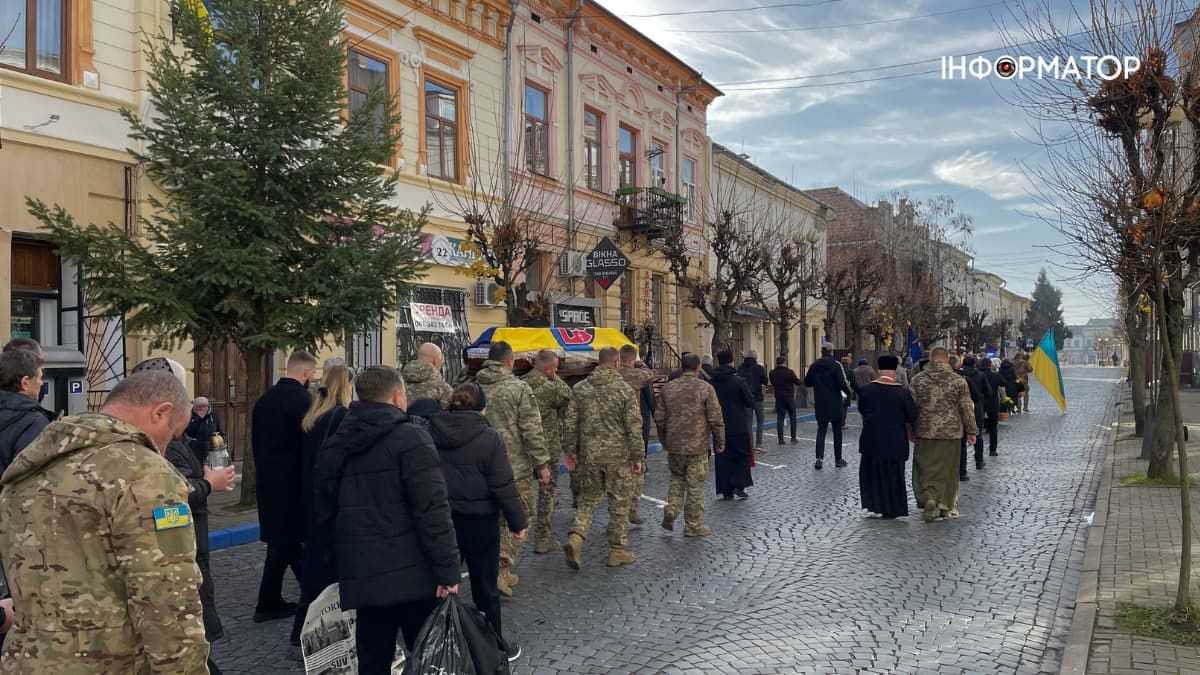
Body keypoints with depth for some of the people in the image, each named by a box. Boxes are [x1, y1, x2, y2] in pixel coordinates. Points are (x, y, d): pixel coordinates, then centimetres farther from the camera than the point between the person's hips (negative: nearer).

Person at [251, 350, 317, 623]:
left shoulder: (265, 398, 7)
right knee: (283, 540, 2)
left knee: (285, 536, 15)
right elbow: (308, 444, -16)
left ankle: (309, 586, 25)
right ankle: (267, 603, 10)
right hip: (292, 480, -8)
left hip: (267, 479, 8)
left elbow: (256, 440, 12)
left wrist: (264, 470, 18)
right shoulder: (302, 400, -16)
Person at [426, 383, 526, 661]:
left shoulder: (430, 434, -1)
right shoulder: (488, 438, -13)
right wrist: (517, 521, -3)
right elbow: (503, 485, -13)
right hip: (478, 521, -3)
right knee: (485, 587, 9)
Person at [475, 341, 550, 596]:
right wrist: (542, 464, -6)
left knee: (494, 519, 16)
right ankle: (500, 569, -9)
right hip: (514, 467, -5)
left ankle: (502, 573, 23)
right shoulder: (519, 388, -10)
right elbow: (532, 431, -12)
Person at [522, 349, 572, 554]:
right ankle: (543, 538, 9)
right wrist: (555, 378, 3)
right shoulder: (549, 387, -15)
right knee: (548, 491, 7)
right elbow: (568, 396, 0)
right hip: (546, 448, -6)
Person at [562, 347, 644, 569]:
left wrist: (570, 450, 13)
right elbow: (634, 427, -8)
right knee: (619, 503, 9)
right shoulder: (625, 390, -9)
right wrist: (637, 456, -2)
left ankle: (576, 537, -7)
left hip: (589, 454, 3)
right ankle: (617, 550, 15)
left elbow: (570, 423, 4)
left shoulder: (580, 388, 1)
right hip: (618, 455, -3)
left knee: (587, 500, 14)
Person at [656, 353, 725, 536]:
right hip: (697, 446, -3)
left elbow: (659, 418, 7)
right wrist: (720, 441, 3)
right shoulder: (705, 388, -8)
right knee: (695, 486, 5)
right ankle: (693, 525, 13)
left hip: (674, 445, 3)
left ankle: (671, 510, 4)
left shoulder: (668, 388, 3)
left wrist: (664, 440, 21)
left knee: (677, 479, 22)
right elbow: (715, 418, -9)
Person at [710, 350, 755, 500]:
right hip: (739, 427, -4)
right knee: (743, 455, 10)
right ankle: (738, 485, -2)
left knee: (723, 458, 9)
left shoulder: (712, 383, 0)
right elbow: (750, 402, -9)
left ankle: (726, 490, 8)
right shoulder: (738, 381, -13)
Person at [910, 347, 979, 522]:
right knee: (948, 470, 12)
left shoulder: (918, 380, -2)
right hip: (951, 433, 0)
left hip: (925, 432, 0)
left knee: (926, 469, 5)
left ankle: (929, 497, -18)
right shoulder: (958, 380, -3)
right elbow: (967, 409, -1)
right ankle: (947, 506, 19)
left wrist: (911, 429, 12)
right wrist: (971, 431, 8)